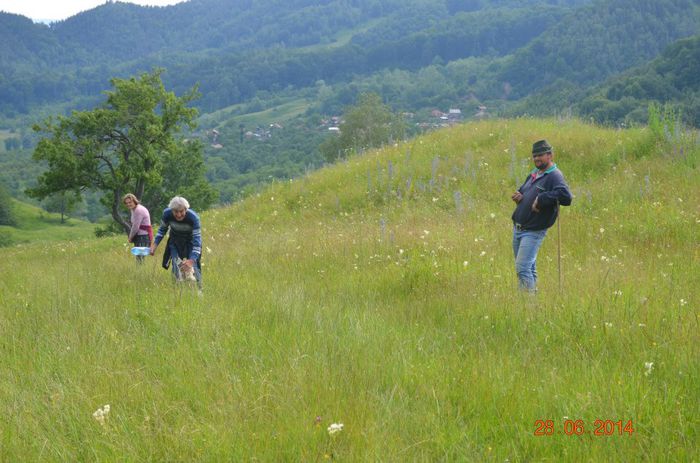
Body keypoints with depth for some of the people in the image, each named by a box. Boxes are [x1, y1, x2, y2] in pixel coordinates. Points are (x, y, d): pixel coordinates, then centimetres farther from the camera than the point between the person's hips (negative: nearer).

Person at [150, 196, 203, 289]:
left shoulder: (193, 217, -34)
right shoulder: (167, 214, -25)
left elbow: (197, 240, -36)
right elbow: (162, 229, -4)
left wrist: (192, 260, -48)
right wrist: (155, 244, -17)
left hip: (190, 241, -2)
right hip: (175, 242, 2)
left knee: (192, 267, -11)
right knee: (177, 267, -7)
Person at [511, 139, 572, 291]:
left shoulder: (554, 176, -12)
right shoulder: (534, 174, 15)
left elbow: (566, 197, -29)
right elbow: (523, 190, 32)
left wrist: (541, 199, -25)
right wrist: (518, 195, 8)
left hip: (533, 232, -9)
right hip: (517, 228, 9)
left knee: (522, 269, -14)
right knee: (529, 268, 17)